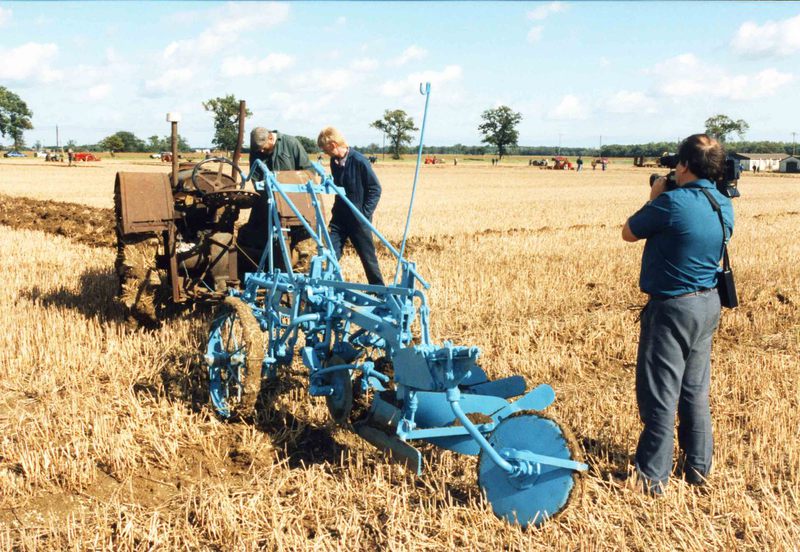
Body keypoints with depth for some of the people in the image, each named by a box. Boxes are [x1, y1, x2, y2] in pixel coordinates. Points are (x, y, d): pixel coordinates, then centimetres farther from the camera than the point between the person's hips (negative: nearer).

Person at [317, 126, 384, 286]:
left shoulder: (359, 161, -16)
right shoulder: (334, 162, 4)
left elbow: (375, 189, -12)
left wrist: (365, 214, -15)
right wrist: (335, 210, 11)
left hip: (358, 219, -6)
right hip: (339, 217, 6)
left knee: (368, 256, 5)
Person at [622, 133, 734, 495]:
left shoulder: (672, 202, -21)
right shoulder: (724, 205, 3)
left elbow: (628, 233, -7)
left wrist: (654, 198, 4)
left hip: (672, 307, -8)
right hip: (708, 304, 8)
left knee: (659, 394, 1)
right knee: (695, 391, 19)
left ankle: (652, 476, 10)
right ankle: (699, 466, 29)